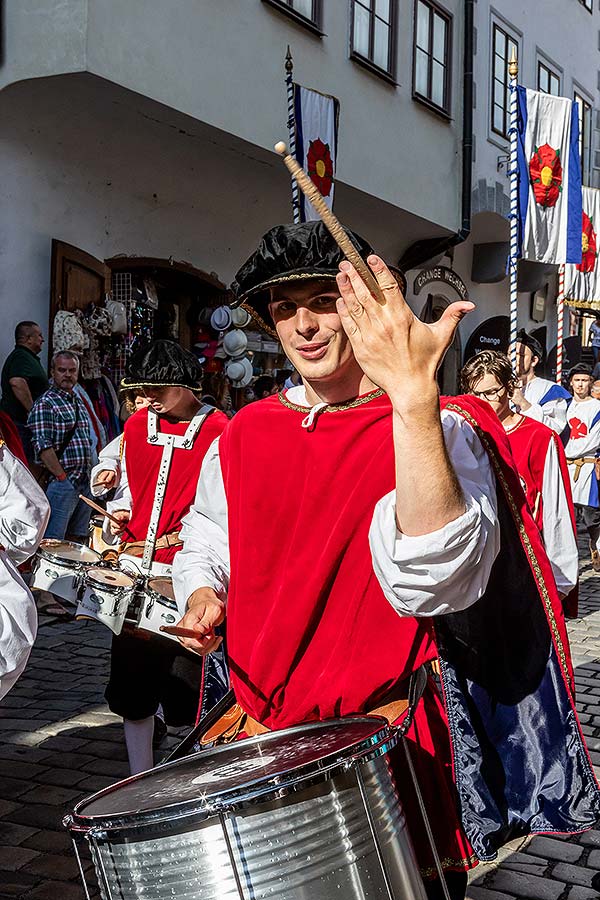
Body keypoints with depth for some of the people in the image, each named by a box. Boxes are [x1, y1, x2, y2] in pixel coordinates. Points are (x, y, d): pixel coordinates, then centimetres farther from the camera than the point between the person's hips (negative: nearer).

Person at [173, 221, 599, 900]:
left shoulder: (437, 432, -12)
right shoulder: (243, 436, 4)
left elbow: (430, 577, -30)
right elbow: (203, 539, 21)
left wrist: (412, 393, -37)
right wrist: (201, 596, -2)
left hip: (392, 743, -4)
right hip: (259, 729, 5)